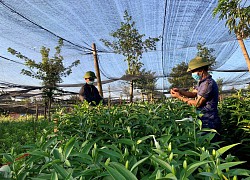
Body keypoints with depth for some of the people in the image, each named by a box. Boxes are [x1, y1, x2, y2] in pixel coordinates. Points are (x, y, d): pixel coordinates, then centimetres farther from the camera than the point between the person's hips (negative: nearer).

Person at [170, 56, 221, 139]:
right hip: (204, 120, 9)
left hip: (209, 123, -9)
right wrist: (180, 91, -5)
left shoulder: (208, 84, -21)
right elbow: (193, 93, 11)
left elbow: (197, 103, -19)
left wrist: (180, 97, -13)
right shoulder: (202, 82, 11)